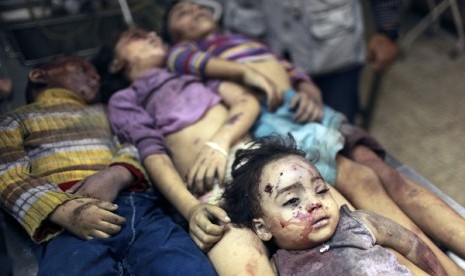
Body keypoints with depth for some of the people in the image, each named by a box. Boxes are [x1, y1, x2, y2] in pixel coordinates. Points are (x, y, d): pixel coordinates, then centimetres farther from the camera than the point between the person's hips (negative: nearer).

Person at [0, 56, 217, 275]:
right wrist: (64, 211, -13)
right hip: (68, 226, -2)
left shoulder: (105, 112, 33)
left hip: (139, 207, 2)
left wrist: (117, 175, -7)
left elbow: (134, 151, 17)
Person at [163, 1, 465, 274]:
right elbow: (187, 60, -2)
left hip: (308, 107, 6)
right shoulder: (183, 50, 25)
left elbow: (301, 78, 26)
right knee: (359, 180, -27)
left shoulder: (252, 42, 38)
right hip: (263, 114, -5)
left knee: (387, 175, -18)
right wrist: (245, 71, -20)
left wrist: (310, 94, 1)